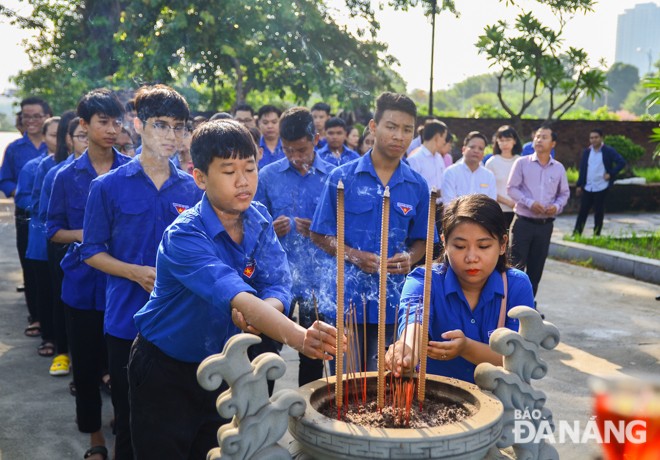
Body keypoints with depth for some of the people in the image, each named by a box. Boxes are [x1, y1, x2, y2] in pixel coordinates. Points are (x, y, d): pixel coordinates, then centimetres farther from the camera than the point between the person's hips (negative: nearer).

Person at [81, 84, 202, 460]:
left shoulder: (193, 188, 3)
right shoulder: (109, 186, -4)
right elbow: (92, 252, -1)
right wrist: (138, 273, -16)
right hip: (127, 319, -2)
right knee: (129, 415, 12)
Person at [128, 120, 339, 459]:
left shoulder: (259, 220, -7)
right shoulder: (184, 237, -28)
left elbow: (278, 288, -13)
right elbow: (238, 297, -43)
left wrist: (254, 316, -37)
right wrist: (299, 337, -58)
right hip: (165, 369, -5)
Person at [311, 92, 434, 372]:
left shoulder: (417, 186, 4)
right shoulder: (342, 177, -2)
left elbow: (421, 240, 13)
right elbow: (320, 235, 0)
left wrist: (410, 258, -10)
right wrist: (352, 255, -17)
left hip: (392, 302, 2)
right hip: (346, 297, -2)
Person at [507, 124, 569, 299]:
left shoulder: (559, 168, 6)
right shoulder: (522, 163, -3)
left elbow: (564, 193, 13)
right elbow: (511, 188, -4)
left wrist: (557, 206, -8)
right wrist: (529, 203, -17)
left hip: (545, 224, 3)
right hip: (523, 222, -3)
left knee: (536, 267, 10)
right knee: (516, 264, -4)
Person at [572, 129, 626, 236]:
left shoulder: (608, 151, -5)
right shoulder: (586, 151, 8)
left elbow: (622, 162, -9)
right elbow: (582, 170, 10)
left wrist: (611, 174, -14)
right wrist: (579, 185, 7)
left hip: (601, 188, -4)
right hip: (587, 188, 4)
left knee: (599, 212, 4)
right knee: (582, 211, 5)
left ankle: (596, 235, 13)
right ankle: (576, 234, 9)